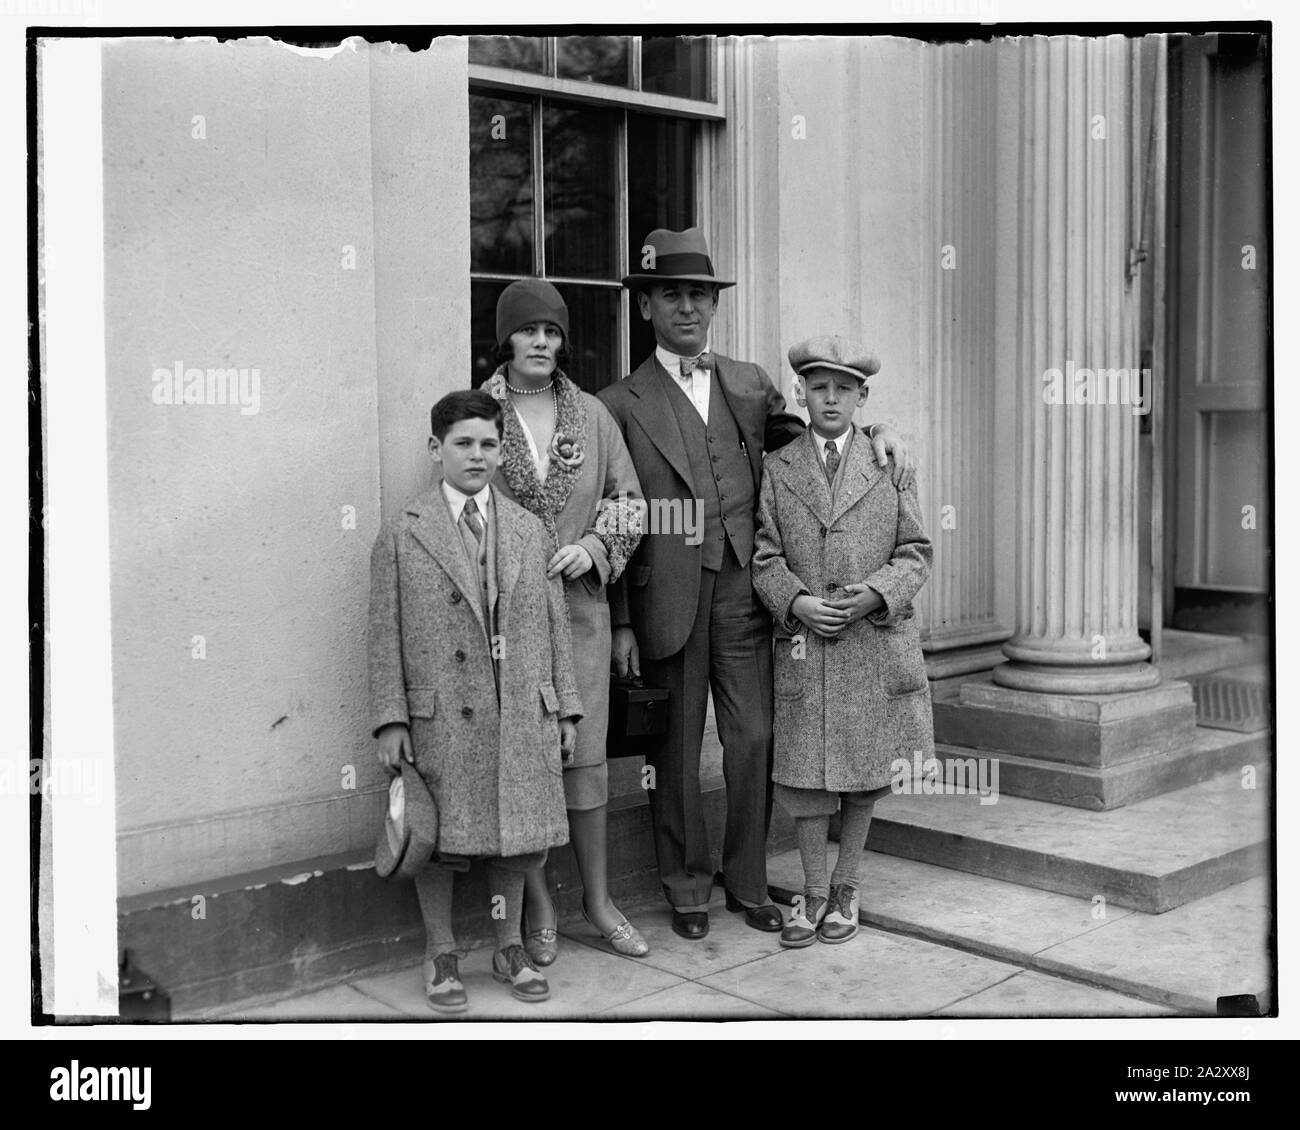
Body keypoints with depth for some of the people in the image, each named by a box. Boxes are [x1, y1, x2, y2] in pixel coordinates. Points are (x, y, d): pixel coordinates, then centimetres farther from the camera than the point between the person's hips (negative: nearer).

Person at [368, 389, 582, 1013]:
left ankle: (509, 946, 29)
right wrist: (391, 719, -7)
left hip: (523, 715, 3)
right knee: (440, 840, 6)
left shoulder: (529, 530, 11)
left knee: (517, 835, 10)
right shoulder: (401, 535, 0)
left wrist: (566, 707, 9)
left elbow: (554, 625, 11)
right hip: (441, 716, -3)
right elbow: (385, 635, -1)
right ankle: (441, 954, 24)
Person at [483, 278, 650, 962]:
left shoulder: (592, 414, 7)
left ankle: (596, 899, 19)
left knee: (586, 753, 5)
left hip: (578, 603, 2)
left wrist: (594, 546, -5)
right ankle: (538, 905, 17)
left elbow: (628, 498, 12)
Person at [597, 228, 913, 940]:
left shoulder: (749, 384, 12)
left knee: (753, 739, 4)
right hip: (667, 595, -3)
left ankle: (748, 884, 21)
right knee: (676, 749, 8)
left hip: (741, 589, 3)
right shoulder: (622, 405, 0)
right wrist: (621, 624, -5)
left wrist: (873, 431, 6)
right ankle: (686, 887, 24)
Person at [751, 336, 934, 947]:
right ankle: (813, 893, 17)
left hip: (875, 642, 1)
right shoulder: (777, 469, 6)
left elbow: (915, 552, 5)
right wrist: (796, 601, -13)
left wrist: (875, 593, -12)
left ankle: (846, 889, 25)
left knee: (865, 772, 9)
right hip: (803, 644, 0)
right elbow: (765, 556, 4)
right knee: (804, 772, 0)